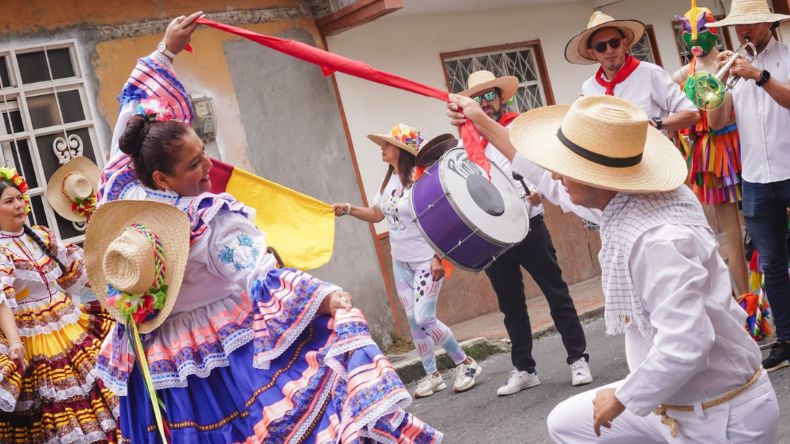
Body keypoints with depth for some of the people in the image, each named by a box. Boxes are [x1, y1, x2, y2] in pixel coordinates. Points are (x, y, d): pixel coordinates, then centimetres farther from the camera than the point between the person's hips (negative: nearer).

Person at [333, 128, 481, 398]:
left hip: (426, 260, -8)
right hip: (400, 262, 8)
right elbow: (377, 214, 17)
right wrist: (349, 210, 2)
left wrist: (438, 257, -25)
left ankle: (466, 364, 6)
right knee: (413, 322, 9)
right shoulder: (389, 180, 5)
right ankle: (431, 375, 21)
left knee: (424, 319, -13)